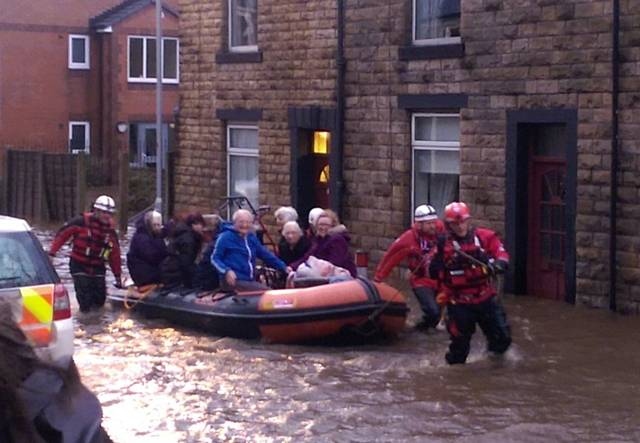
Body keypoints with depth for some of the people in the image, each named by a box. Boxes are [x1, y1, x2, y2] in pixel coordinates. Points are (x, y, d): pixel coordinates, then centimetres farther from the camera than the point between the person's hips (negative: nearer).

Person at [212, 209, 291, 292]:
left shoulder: (252, 238, 17)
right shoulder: (226, 237, -4)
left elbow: (265, 254, 21)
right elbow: (215, 258, -4)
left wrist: (283, 267, 13)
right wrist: (227, 271, -22)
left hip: (250, 281, 8)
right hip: (233, 281, -8)